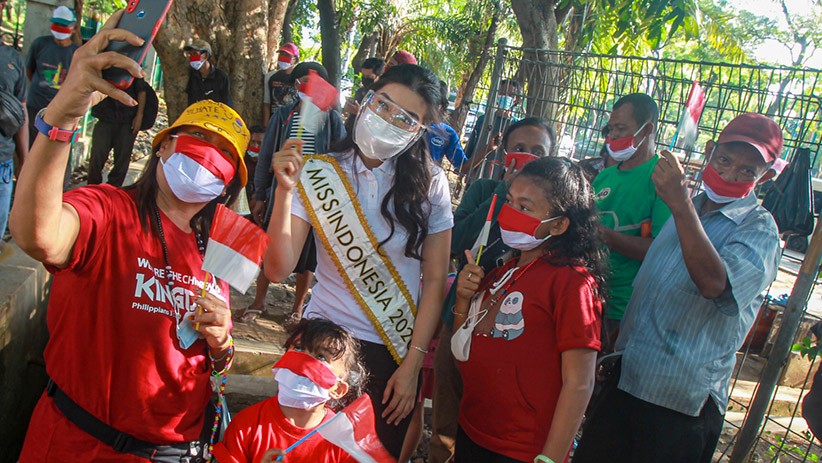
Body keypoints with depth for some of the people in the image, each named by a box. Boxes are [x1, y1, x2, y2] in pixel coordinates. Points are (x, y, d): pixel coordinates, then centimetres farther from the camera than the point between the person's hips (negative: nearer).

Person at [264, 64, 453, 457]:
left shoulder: (430, 184, -6)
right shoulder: (318, 174, -8)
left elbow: (435, 280, -5)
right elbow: (278, 269, -15)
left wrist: (412, 364, -7)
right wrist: (285, 190, -26)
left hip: (396, 351, 1)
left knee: (383, 451, 17)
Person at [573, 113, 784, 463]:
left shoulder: (759, 229, -10)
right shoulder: (689, 209, 12)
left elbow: (715, 284, -31)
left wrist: (680, 204, -36)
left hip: (684, 400, -7)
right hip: (628, 379, 7)